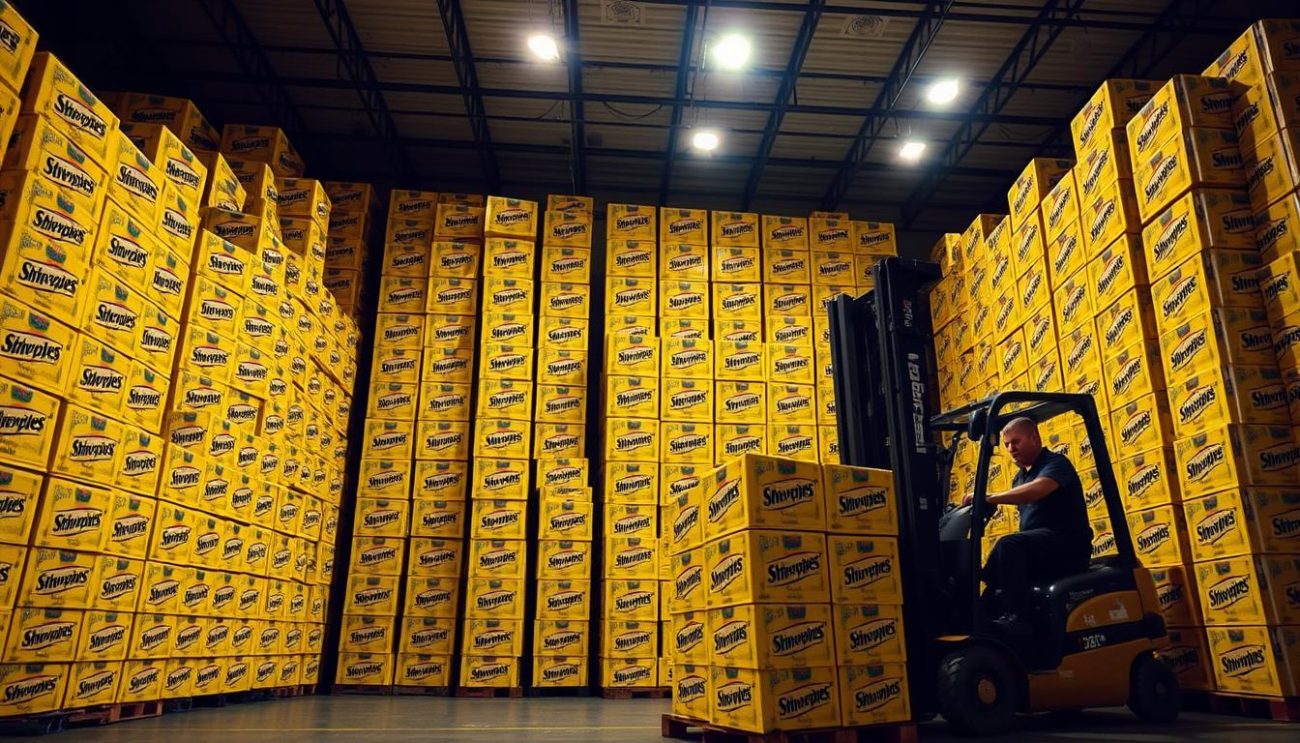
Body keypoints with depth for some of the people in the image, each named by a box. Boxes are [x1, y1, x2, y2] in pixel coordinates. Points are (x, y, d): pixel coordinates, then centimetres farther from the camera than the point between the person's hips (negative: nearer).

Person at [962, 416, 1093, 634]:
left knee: (1009, 545, -31)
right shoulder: (1020, 477, 21)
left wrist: (988, 498, -31)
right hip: (1039, 549, 9)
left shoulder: (1056, 463, -5)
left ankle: (1016, 616, -33)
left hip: (1067, 544, -9)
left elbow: (1036, 490, -27)